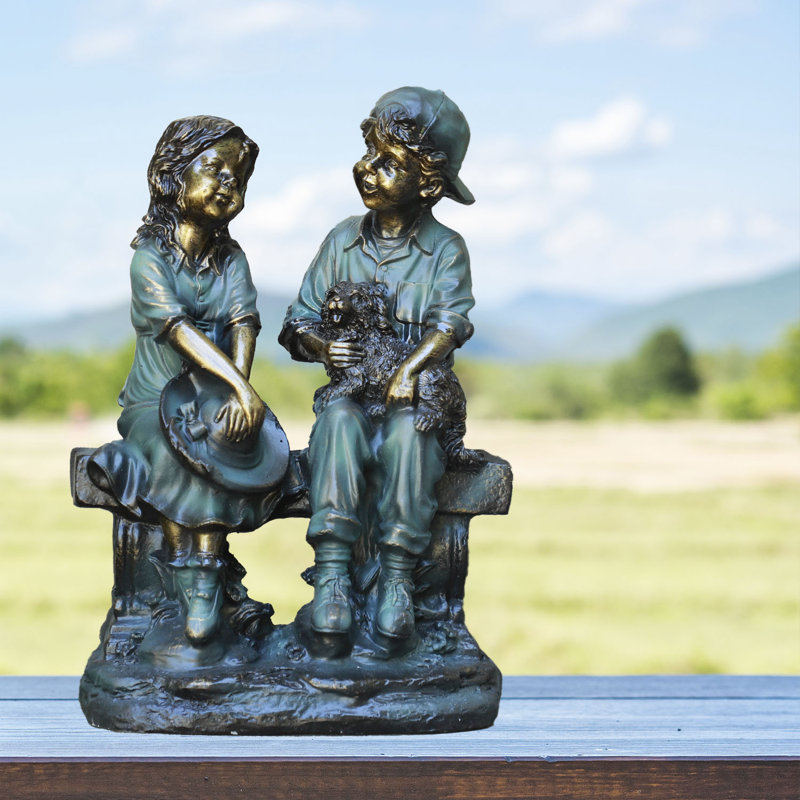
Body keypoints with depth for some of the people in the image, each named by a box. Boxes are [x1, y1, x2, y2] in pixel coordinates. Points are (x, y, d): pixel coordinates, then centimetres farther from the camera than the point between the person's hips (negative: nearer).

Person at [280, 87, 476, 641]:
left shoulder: (445, 249, 5)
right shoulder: (342, 241, 13)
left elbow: (451, 322, -11)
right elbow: (299, 321, 12)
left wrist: (410, 369, -30)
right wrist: (321, 346, -13)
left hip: (416, 398, -2)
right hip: (350, 391, 2)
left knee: (408, 430, -36)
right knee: (339, 422, -33)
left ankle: (398, 579, -32)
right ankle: (332, 576, -37)